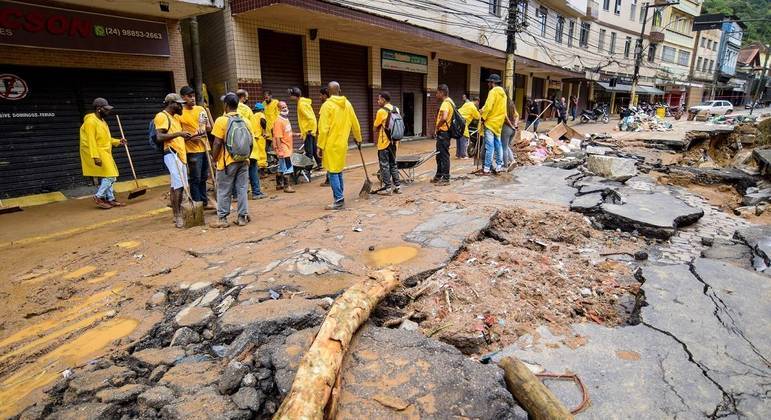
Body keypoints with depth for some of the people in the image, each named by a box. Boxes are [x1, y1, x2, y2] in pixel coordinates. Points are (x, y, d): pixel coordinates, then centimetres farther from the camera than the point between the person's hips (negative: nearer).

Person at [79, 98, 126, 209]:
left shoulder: (102, 121, 14)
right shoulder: (91, 121, -15)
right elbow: (91, 141, -21)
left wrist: (118, 141, 8)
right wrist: (95, 157, -27)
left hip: (105, 153, 10)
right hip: (97, 154, -10)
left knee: (106, 177, 13)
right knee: (109, 176, -11)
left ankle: (111, 199, 20)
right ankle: (99, 197, 1)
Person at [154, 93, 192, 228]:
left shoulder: (176, 117, 21)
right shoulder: (161, 116, -7)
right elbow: (160, 137, -18)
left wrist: (187, 137, 14)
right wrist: (178, 133, -22)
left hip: (181, 154, 9)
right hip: (172, 154, -9)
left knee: (177, 185, 11)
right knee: (178, 184, -15)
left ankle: (178, 213, 17)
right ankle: (178, 216, -12)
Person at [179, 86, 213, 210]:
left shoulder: (201, 109, 10)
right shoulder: (180, 113, -5)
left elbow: (209, 127, 13)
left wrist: (205, 129, -8)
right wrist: (190, 137, -20)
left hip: (204, 147, 6)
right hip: (192, 150, -6)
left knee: (203, 177, 14)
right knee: (195, 179, -2)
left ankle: (204, 202, 24)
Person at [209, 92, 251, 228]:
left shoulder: (221, 121, -10)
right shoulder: (246, 121, 4)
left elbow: (217, 143, -12)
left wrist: (214, 159, 0)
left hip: (227, 161, -4)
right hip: (243, 161, 4)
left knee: (224, 191, 5)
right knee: (242, 189, 9)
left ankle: (222, 219, 10)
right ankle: (243, 217, 12)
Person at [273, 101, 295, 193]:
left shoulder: (286, 119, 11)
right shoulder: (279, 121, -16)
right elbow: (277, 137, -20)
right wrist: (280, 150, -23)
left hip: (288, 148, 9)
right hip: (283, 148, -9)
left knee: (281, 168, 16)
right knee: (288, 168, -6)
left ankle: (279, 184, 26)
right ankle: (287, 186, 1)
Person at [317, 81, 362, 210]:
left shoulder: (327, 105, -11)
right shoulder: (347, 104, 6)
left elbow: (323, 128, -15)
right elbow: (355, 124, 11)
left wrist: (320, 146, -11)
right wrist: (358, 139, 26)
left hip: (331, 145, -6)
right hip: (342, 144, 6)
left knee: (333, 173, -1)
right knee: (339, 171, 15)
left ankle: (338, 201, -2)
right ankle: (340, 198, 20)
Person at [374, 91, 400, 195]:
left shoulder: (381, 111, -14)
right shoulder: (396, 110, 6)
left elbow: (376, 128, -6)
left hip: (384, 143, -7)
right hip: (393, 142, 7)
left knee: (385, 166, 1)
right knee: (393, 164, 15)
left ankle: (387, 188, 5)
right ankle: (397, 186, 18)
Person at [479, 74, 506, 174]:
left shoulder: (493, 91, -12)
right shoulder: (502, 92, 15)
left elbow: (488, 107, -21)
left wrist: (483, 117, -9)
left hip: (491, 122, -9)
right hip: (499, 122, 9)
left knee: (489, 146, -9)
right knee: (498, 144, 13)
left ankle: (486, 168, -8)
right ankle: (498, 166, 17)